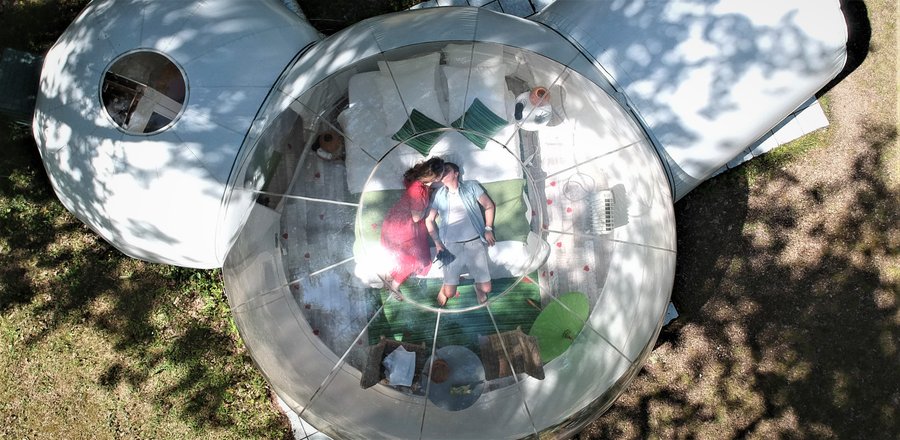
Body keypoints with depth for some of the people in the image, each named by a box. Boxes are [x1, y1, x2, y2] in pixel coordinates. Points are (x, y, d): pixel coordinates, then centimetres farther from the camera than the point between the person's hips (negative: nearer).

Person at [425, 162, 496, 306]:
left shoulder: (471, 186, 4)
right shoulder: (438, 194, 6)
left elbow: (489, 205, 8)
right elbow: (429, 220, 11)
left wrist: (488, 229, 0)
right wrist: (437, 242, 3)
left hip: (475, 243, 0)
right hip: (451, 246, 0)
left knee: (486, 288, -2)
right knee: (449, 293, -4)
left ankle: (478, 286, 33)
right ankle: (445, 287, 32)